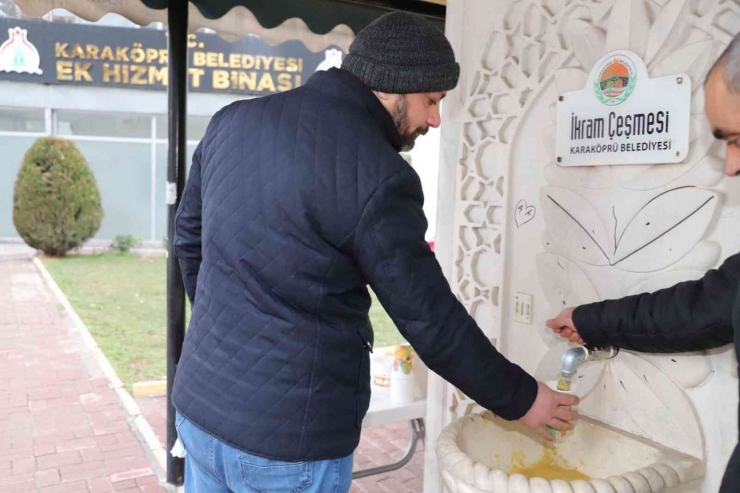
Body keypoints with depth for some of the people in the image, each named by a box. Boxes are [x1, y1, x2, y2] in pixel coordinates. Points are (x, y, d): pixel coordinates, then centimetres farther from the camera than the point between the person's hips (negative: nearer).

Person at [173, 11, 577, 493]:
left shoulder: (233, 121, 2)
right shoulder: (375, 174, -19)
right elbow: (432, 321, -14)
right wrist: (520, 398, 0)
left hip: (201, 406, 7)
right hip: (286, 437, -7)